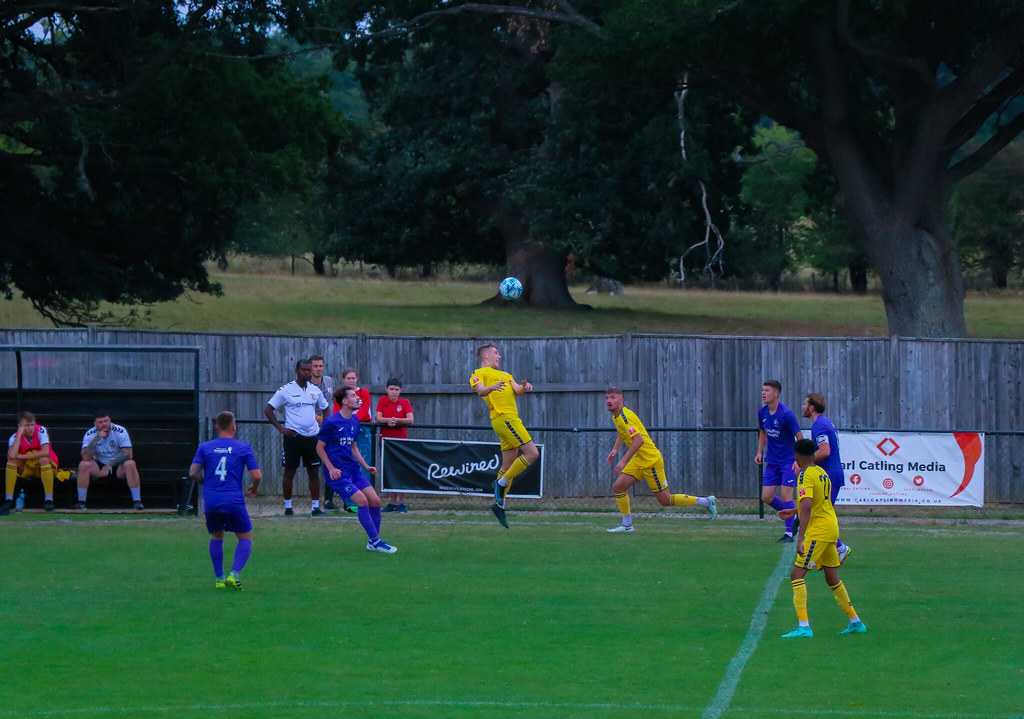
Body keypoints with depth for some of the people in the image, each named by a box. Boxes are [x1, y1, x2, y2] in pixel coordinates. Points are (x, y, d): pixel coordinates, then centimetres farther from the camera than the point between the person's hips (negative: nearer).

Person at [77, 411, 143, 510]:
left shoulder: (120, 431, -14)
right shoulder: (90, 434, -9)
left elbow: (128, 454, -21)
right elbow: (86, 457, -22)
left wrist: (110, 464, -31)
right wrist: (97, 439, -30)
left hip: (118, 466, -1)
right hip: (99, 466, 1)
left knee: (130, 464, -32)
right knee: (83, 465, -26)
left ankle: (137, 501, -26)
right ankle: (81, 502, -19)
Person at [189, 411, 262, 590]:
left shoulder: (205, 447, 8)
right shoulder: (243, 447, 3)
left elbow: (193, 473, 2)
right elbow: (257, 475, -2)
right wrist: (254, 488, 20)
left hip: (211, 501, 3)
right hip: (234, 500, -3)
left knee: (216, 536, 22)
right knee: (245, 538, 11)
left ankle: (219, 578, 16)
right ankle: (234, 574, -8)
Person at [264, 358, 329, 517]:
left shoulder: (315, 390, 9)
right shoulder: (286, 390, -4)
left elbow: (325, 408, 26)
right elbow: (268, 409, 0)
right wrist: (280, 428, -7)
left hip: (312, 437, 4)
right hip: (293, 437, -4)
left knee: (314, 472, 4)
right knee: (289, 472, 1)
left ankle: (315, 507, 8)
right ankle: (288, 506, 8)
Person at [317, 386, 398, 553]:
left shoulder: (355, 421, 11)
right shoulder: (331, 422, -11)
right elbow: (320, 447, -6)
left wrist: (366, 467, 14)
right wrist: (331, 468, -15)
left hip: (354, 469, 8)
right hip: (338, 473, -8)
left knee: (375, 500, 0)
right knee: (362, 500, -19)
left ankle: (373, 542, 12)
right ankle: (375, 541, -11)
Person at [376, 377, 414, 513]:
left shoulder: (405, 402, 2)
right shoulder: (383, 401, 5)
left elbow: (410, 420, -10)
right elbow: (378, 418, -5)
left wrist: (396, 420, -25)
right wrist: (388, 420, -23)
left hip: (401, 440, -1)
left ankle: (401, 502, 0)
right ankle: (392, 502, 12)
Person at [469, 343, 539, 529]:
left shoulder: (503, 374, 28)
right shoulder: (479, 373, 3)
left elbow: (516, 389, 11)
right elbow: (480, 390, -17)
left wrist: (523, 387, -12)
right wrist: (491, 388, -39)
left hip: (511, 419, 9)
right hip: (504, 417, -9)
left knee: (509, 464, 7)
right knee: (532, 452, -15)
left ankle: (499, 504, 9)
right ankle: (502, 483, -11)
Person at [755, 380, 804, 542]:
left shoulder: (786, 414, -18)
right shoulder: (762, 413, 2)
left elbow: (800, 438, -15)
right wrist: (760, 452, 10)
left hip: (788, 461, -7)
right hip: (772, 461, 7)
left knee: (785, 495, -11)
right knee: (766, 497, 3)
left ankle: (789, 533, -2)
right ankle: (793, 516, 24)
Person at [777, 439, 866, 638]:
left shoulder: (806, 476, -14)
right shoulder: (821, 473, 13)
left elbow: (807, 507, -26)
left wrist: (800, 539, -30)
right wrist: (794, 511, 38)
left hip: (818, 530, -9)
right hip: (831, 526, 9)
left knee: (797, 575, -11)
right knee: (832, 579, 18)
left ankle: (803, 627, -20)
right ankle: (855, 622, 24)